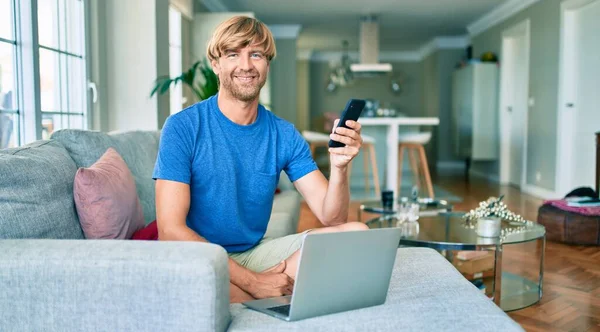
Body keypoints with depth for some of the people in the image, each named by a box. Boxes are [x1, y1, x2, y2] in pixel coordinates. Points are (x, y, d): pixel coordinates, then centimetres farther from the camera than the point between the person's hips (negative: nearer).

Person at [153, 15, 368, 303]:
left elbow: (331, 218, -5)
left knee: (357, 233, -11)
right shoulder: (183, 127, -11)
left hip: (255, 252, 4)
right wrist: (254, 282, -23)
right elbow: (171, 231, -18)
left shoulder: (284, 135, 0)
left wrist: (339, 168, -26)